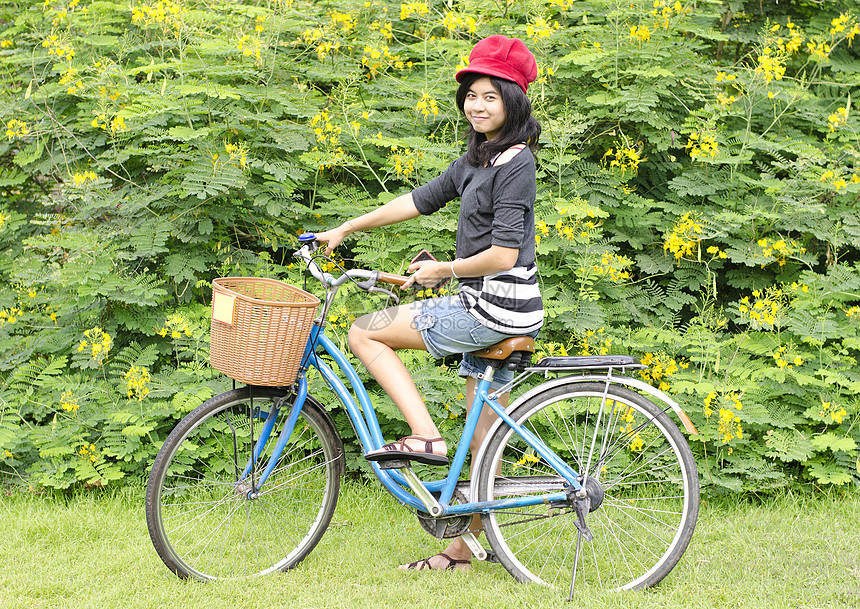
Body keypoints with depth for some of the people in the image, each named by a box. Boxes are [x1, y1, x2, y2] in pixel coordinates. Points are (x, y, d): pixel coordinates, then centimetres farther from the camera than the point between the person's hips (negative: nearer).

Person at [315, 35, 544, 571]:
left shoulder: (514, 162, -15)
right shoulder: (478, 157, 14)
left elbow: (503, 254, -21)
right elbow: (421, 200, 20)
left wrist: (442, 270, -8)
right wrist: (345, 230, 20)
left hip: (497, 308, -9)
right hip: (487, 310, 9)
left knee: (364, 332, -5)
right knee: (481, 440, 12)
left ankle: (426, 436, -8)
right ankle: (463, 550, 18)